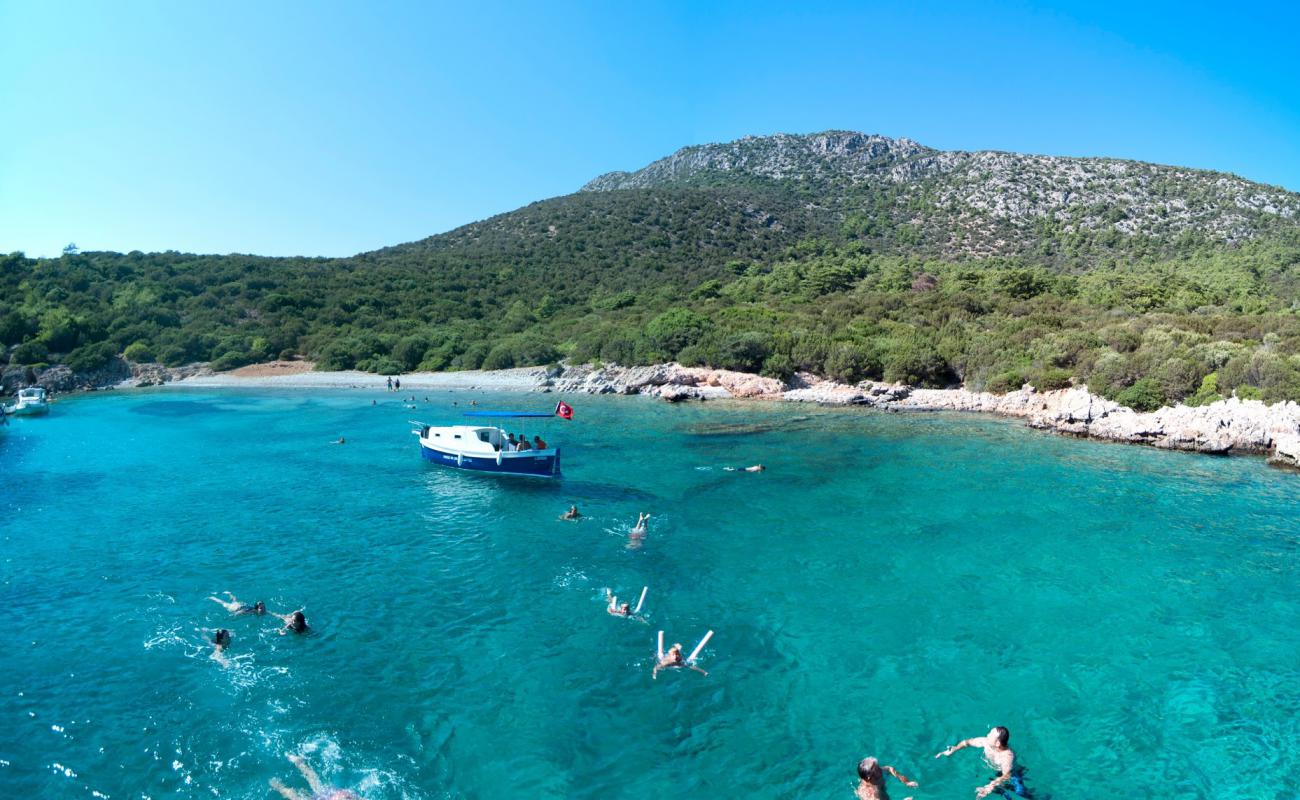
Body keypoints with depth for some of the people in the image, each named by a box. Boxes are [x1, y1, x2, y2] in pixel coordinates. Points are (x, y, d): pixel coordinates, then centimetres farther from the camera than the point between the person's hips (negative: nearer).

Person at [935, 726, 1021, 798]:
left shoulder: (1008, 755, -38)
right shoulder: (986, 741, -24)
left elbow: (1006, 776, -51)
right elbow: (967, 742, -10)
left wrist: (990, 787, -64)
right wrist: (952, 750, -19)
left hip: (1009, 774, -5)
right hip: (990, 769, 5)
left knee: (1020, 792, -21)